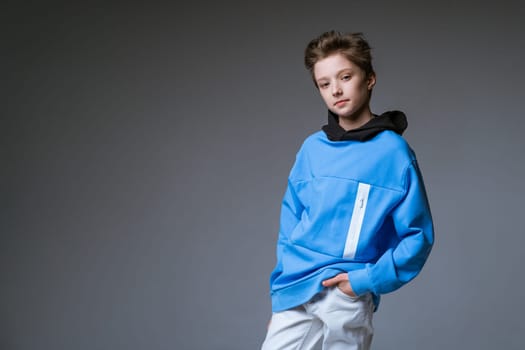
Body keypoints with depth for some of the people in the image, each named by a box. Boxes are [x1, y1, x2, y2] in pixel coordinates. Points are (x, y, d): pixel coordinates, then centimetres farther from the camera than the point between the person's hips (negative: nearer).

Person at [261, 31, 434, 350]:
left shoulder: (394, 152, -5)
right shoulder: (312, 149, 7)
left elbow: (417, 235, -5)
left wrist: (367, 280, -13)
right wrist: (284, 277, 5)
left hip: (349, 299, -3)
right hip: (293, 293, 4)